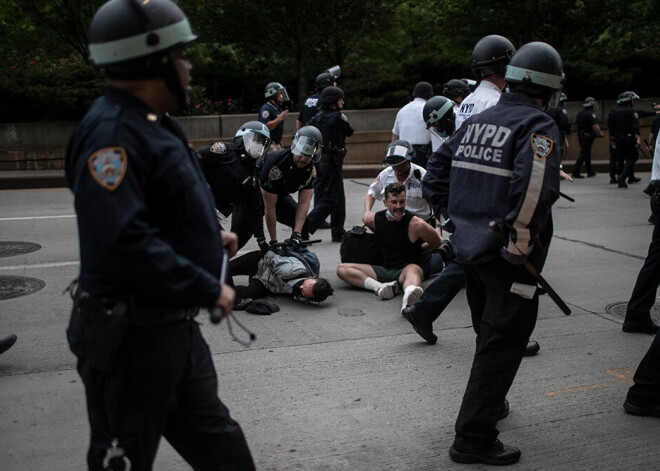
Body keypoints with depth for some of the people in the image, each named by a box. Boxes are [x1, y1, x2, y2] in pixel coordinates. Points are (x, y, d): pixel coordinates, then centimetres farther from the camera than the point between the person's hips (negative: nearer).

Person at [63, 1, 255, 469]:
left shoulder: (152, 124, 13)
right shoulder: (112, 131, -21)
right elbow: (126, 240, -31)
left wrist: (209, 236, 11)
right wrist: (208, 289, -24)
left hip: (175, 324, 10)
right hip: (132, 337, -10)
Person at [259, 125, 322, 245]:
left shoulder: (310, 169, -18)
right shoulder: (276, 163, -38)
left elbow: (304, 203, -20)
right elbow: (269, 207, -33)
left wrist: (296, 234, -32)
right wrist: (273, 242, -29)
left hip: (280, 195, 6)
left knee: (304, 222, -5)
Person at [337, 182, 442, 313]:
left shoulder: (416, 224, -11)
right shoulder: (373, 219, 0)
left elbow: (437, 242, 5)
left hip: (409, 266, -5)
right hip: (384, 270, 5)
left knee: (413, 270, -42)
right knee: (342, 269, -12)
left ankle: (408, 299, -77)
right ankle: (380, 287, -37)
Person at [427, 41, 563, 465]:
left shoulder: (477, 121, 11)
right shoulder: (539, 127, -12)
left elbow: (438, 167, 16)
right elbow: (534, 188, -28)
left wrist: (455, 215, 18)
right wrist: (521, 242, -21)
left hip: (469, 244, 8)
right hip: (507, 255, -8)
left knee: (490, 333, 25)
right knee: (503, 342, -1)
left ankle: (488, 403, 43)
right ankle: (474, 438, 1)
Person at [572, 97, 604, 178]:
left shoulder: (580, 114, 11)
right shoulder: (590, 114, -15)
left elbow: (577, 124, 18)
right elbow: (595, 126, -21)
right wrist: (600, 133, -6)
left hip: (580, 136, 8)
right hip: (588, 137, -8)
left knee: (587, 153, 17)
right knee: (583, 154, -7)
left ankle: (590, 172, 26)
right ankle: (575, 172, -13)